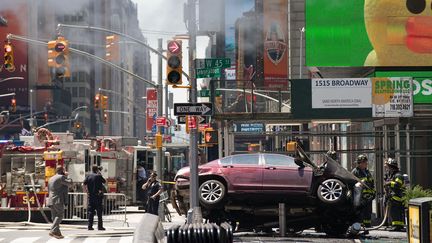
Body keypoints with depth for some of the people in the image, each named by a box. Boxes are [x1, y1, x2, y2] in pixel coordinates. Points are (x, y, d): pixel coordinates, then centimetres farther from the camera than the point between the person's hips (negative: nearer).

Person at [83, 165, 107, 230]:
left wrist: (86, 192, 0)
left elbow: (84, 184, -7)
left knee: (90, 212, 7)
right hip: (98, 196, -3)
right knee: (99, 212, 3)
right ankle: (100, 226, 2)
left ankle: (90, 226, 3)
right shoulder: (99, 176, -6)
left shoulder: (88, 176, 2)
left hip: (90, 196, 3)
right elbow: (104, 181, 9)